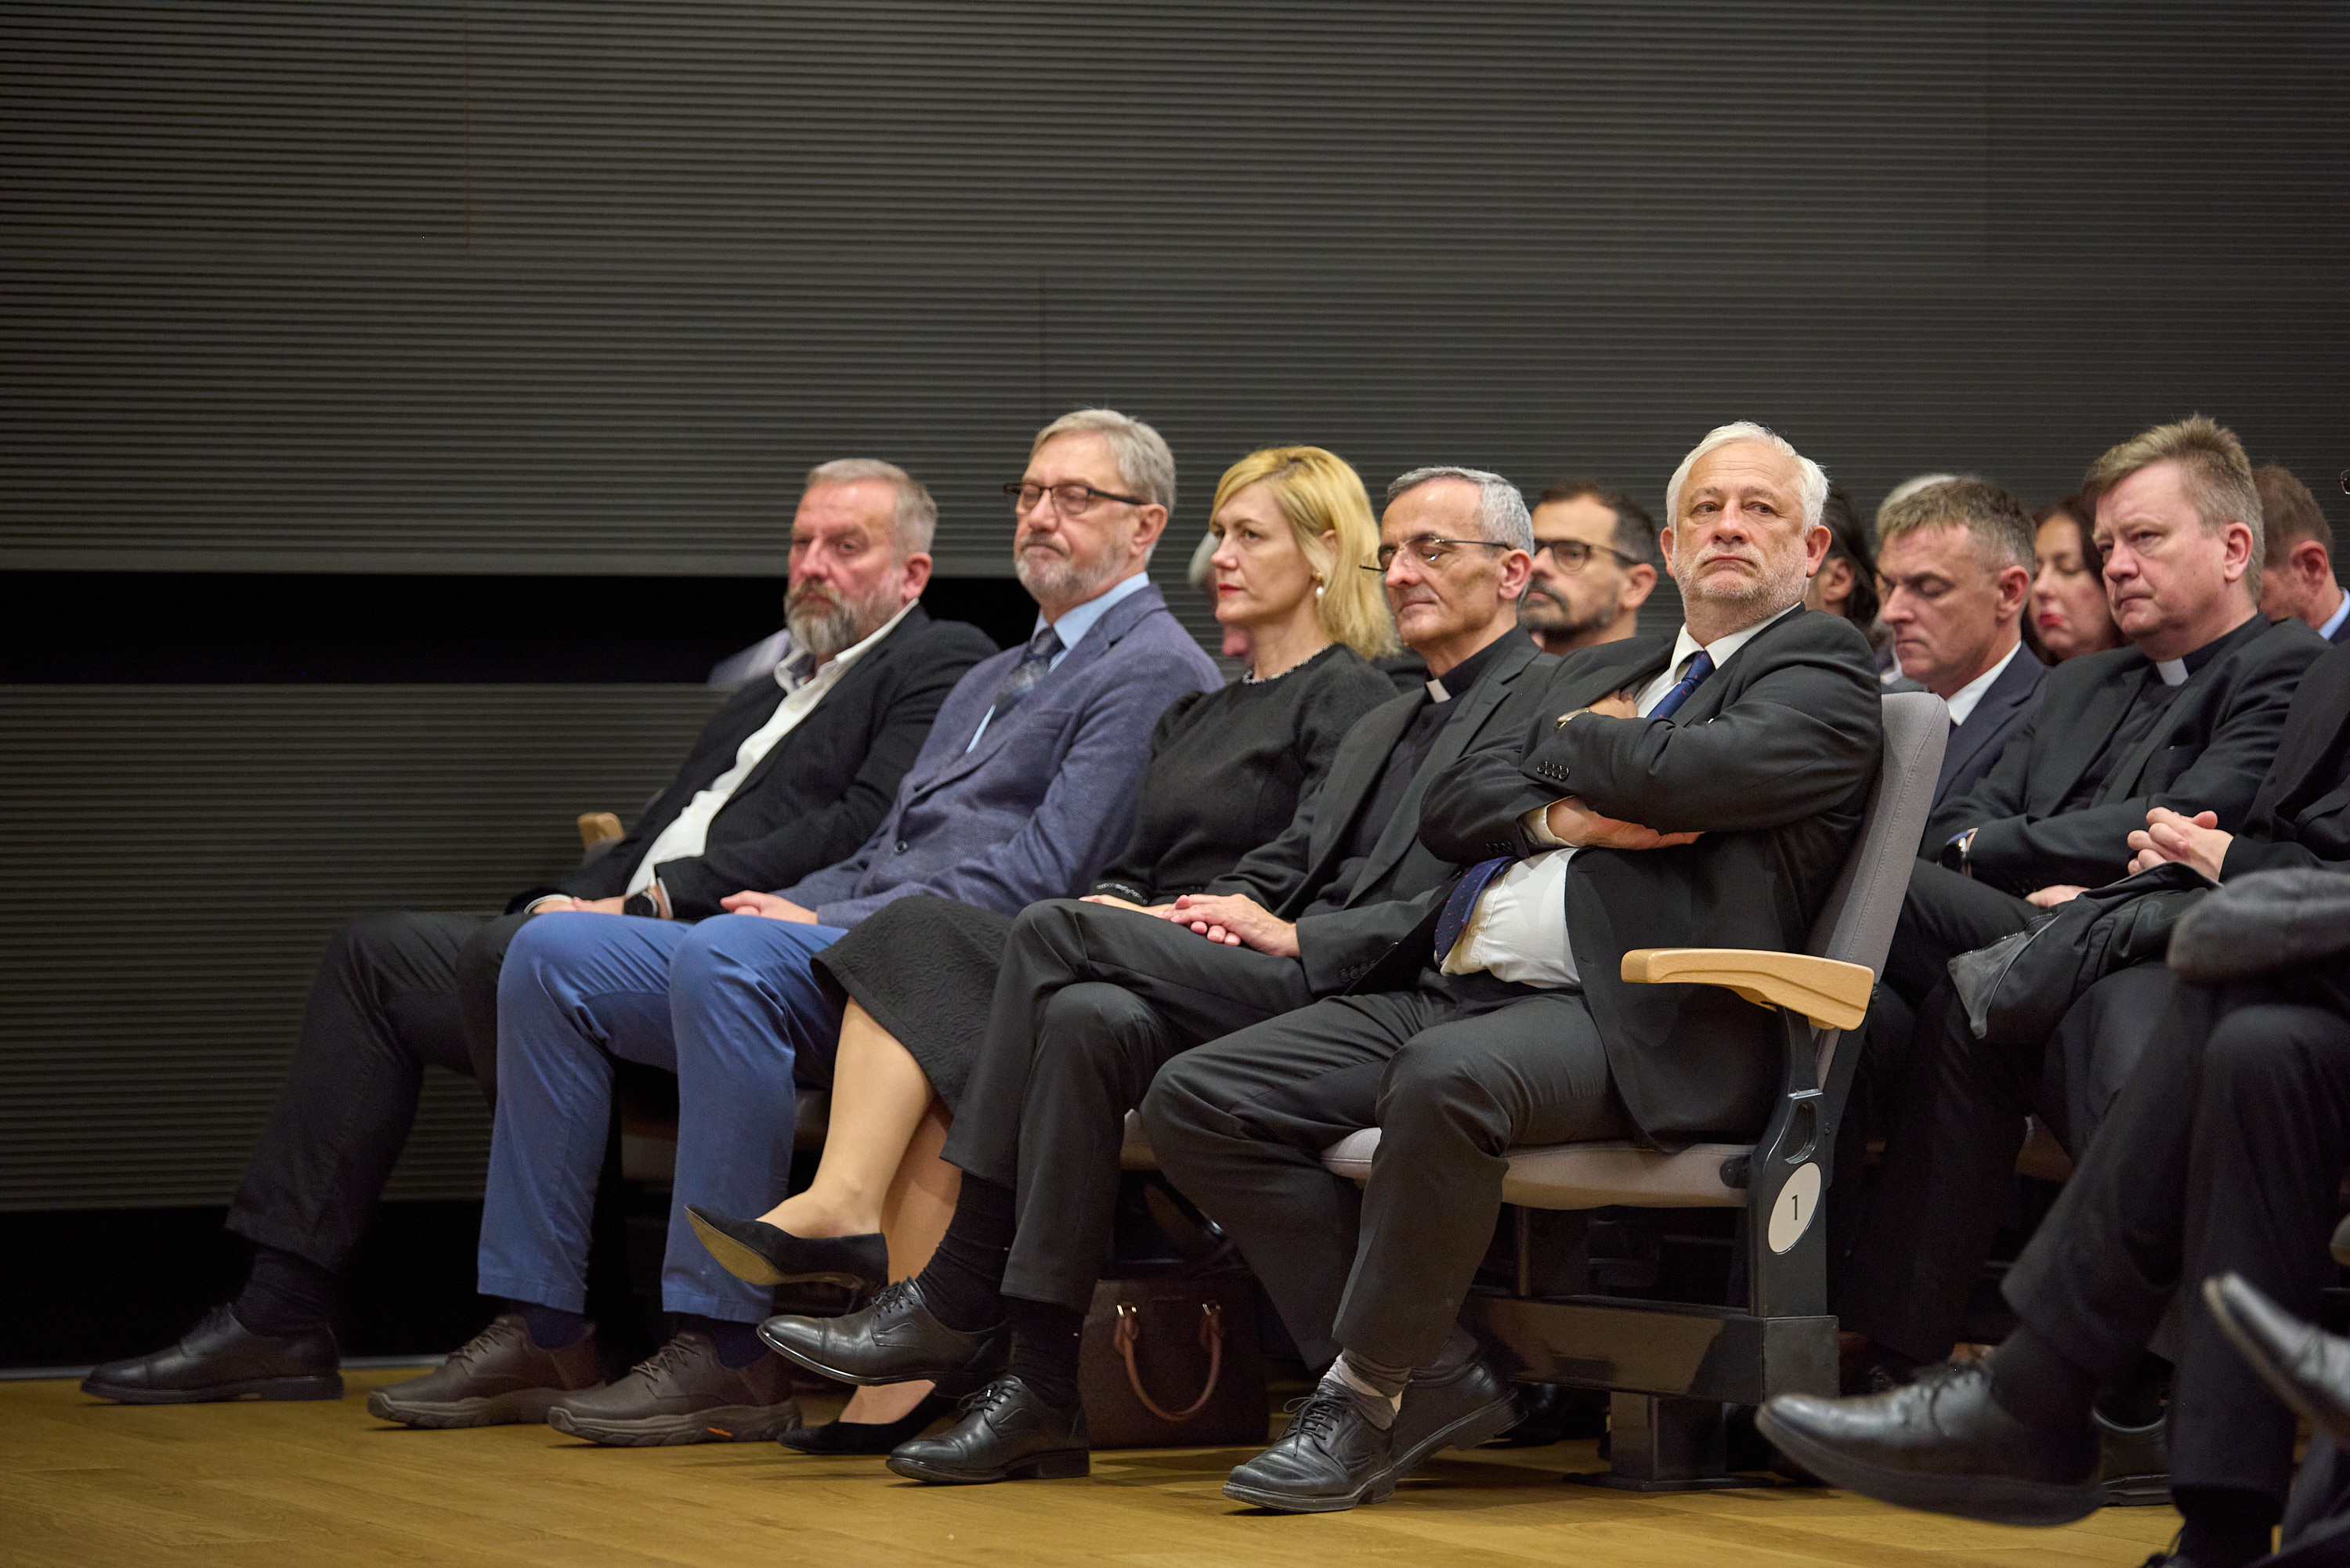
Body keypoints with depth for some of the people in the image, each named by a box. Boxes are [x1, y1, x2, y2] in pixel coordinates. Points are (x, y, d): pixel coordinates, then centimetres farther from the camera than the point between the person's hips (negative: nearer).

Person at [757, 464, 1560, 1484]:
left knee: (1058, 933, -20)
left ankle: (955, 1304, -15)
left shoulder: (1548, 703, 1)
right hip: (1283, 989, 8)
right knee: (1090, 1018, -24)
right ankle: (1040, 1386, -25)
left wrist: (1294, 938, -12)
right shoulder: (1381, 728, 31)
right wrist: (1227, 913, 1)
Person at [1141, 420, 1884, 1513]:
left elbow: (1687, 771, -14)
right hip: (1456, 990, 8)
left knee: (1447, 1080, -40)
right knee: (1196, 1099, -9)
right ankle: (1430, 1373, -8)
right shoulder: (1599, 676, 29)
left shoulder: (1823, 667, 6)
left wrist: (1579, 742, 7)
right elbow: (1448, 808, 18)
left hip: (1629, 1022, -8)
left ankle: (1363, 1401, -23)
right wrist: (1558, 816, -3)